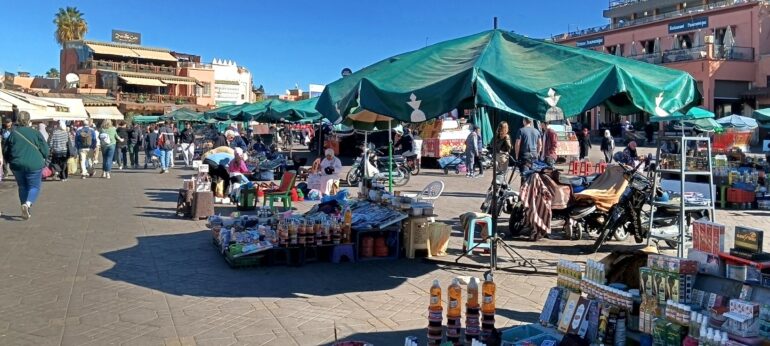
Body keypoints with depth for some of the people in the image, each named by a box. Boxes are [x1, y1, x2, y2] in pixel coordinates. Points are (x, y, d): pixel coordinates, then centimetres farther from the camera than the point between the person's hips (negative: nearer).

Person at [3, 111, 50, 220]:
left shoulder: (13, 134, -1)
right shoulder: (36, 133, -7)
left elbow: (5, 151, 6)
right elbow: (45, 151, -3)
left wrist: (12, 161, 23)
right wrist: (41, 160, 18)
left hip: (17, 165, 3)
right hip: (34, 165, -3)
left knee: (22, 187, 18)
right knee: (34, 187, 7)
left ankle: (26, 210, 19)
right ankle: (27, 203, -21)